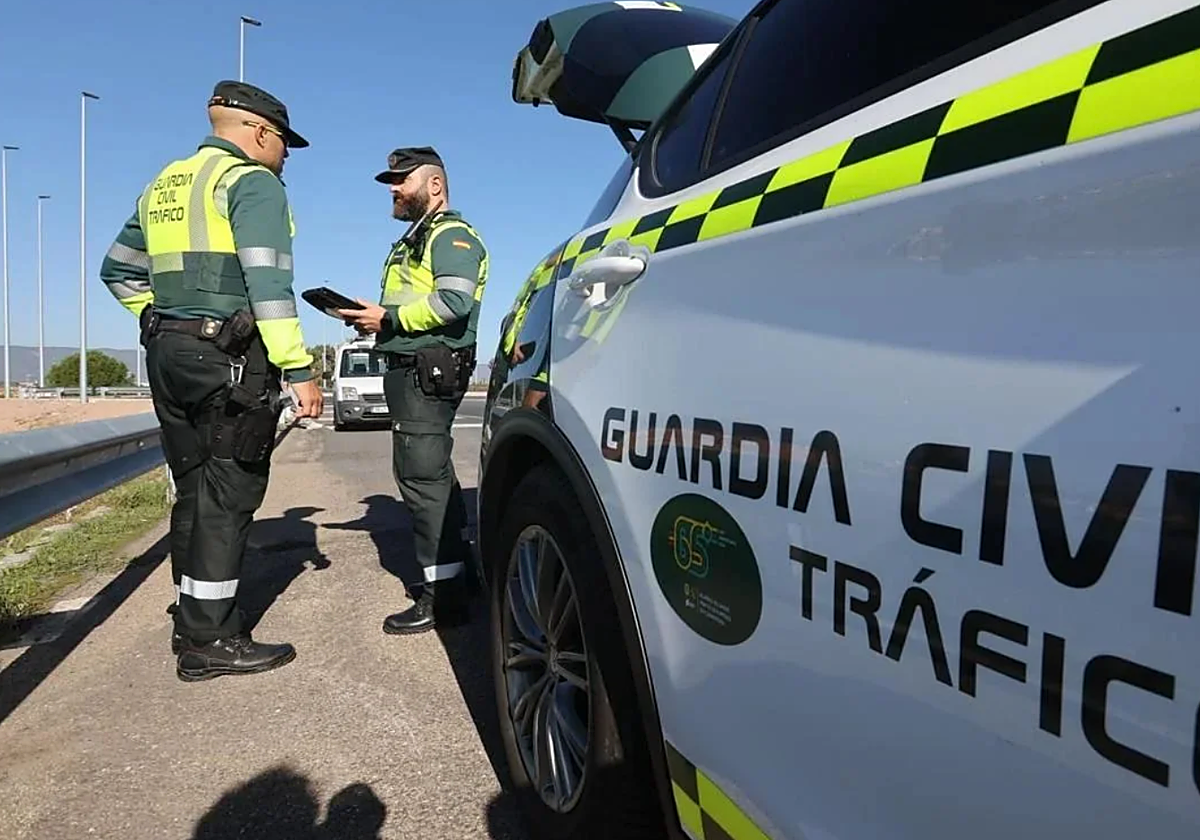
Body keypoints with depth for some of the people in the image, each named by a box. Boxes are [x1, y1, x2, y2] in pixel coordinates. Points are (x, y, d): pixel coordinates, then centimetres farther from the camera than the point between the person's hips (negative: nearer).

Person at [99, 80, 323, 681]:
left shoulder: (165, 185, 21)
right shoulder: (252, 182, -5)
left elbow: (117, 269, 25)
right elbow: (268, 286, -17)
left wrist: (163, 322, 21)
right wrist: (299, 369, -19)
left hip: (168, 355, 9)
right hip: (230, 357, -9)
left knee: (194, 491, 13)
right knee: (228, 495, -4)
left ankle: (192, 622, 22)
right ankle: (209, 641, 0)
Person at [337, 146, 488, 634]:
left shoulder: (451, 235, -6)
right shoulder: (412, 242, 27)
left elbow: (454, 302, -22)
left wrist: (389, 318, -16)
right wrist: (373, 316, 7)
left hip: (430, 370, -11)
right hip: (409, 370, 11)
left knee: (422, 475, -12)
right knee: (429, 471, 14)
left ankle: (442, 591, -6)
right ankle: (454, 566, 25)